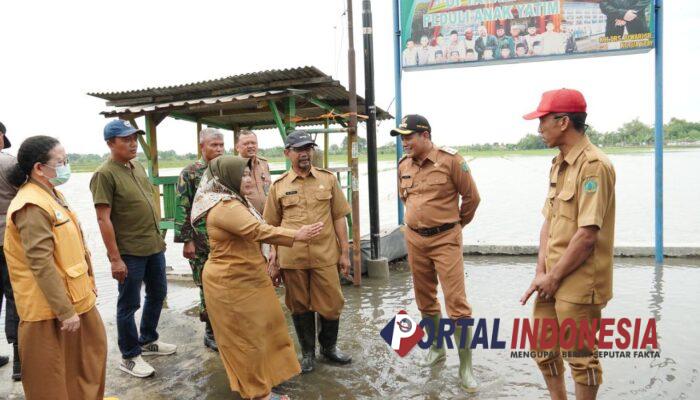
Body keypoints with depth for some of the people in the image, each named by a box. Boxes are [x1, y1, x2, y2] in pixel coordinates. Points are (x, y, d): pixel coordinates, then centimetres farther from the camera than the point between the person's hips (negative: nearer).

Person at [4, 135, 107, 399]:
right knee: (51, 373, 6)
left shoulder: (53, 195, 9)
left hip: (75, 297, 10)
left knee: (92, 348, 22)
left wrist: (89, 281, 21)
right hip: (50, 307, -10)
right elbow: (41, 264, -25)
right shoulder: (32, 206, -22)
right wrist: (65, 311, -23)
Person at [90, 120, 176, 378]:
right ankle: (129, 356, 22)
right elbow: (103, 219, -17)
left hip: (154, 246, 8)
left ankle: (148, 341, 38)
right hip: (129, 252, -8)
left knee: (157, 294, 19)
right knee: (129, 304, 6)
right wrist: (115, 258, -19)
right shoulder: (105, 174, -14)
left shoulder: (137, 167, 10)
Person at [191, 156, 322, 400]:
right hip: (231, 284, -10)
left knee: (257, 329, 19)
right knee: (246, 335, 2)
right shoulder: (224, 207, -25)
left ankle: (263, 376, 35)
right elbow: (257, 231, -35)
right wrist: (295, 236, -35)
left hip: (243, 278, 10)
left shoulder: (234, 202, 12)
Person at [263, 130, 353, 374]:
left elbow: (339, 218, 6)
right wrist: (273, 259, 6)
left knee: (331, 305, 7)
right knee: (300, 307, 11)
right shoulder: (279, 186, 5)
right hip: (292, 259, 0)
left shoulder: (328, 179, 5)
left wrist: (345, 252, 3)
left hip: (326, 256, 0)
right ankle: (307, 352, 31)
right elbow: (273, 226, 9)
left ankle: (329, 347, 33)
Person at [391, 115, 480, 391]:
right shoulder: (403, 165, 4)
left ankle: (466, 368, 7)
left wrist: (457, 223, 9)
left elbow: (471, 196, -3)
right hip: (414, 239, 6)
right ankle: (436, 348, 37)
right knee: (425, 299, 16)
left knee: (457, 302, -4)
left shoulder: (450, 159, -12)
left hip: (445, 240, -5)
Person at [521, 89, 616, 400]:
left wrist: (554, 277, -13)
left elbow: (587, 235, -22)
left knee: (579, 356, 8)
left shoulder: (594, 165, -18)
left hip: (579, 282, -8)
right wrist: (541, 271, 0)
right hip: (552, 279, 9)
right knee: (542, 347, 19)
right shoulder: (558, 164, 11)